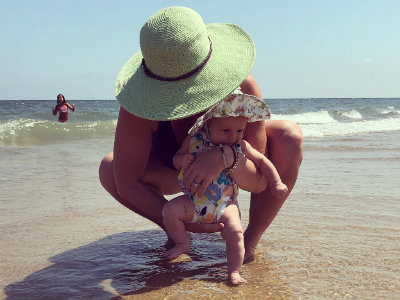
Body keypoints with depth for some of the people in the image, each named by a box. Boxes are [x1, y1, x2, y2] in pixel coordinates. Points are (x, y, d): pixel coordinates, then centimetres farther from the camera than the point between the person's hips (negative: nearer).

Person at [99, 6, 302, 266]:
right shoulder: (139, 109, -37)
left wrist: (225, 156, -58)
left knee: (289, 136, -30)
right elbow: (126, 184, -32)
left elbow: (259, 179, -36)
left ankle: (251, 241, -17)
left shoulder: (242, 87, -37)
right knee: (110, 169, -26)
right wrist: (185, 224, -38)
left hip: (231, 165, 0)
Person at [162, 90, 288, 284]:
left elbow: (262, 161, 7)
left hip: (225, 203, -1)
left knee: (235, 230, -25)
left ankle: (234, 271, -10)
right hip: (195, 201, 2)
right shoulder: (194, 140, -7)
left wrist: (276, 183, 4)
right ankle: (182, 243, 7)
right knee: (170, 210, -19)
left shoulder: (241, 147, -6)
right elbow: (176, 158, 4)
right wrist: (183, 160, -20)